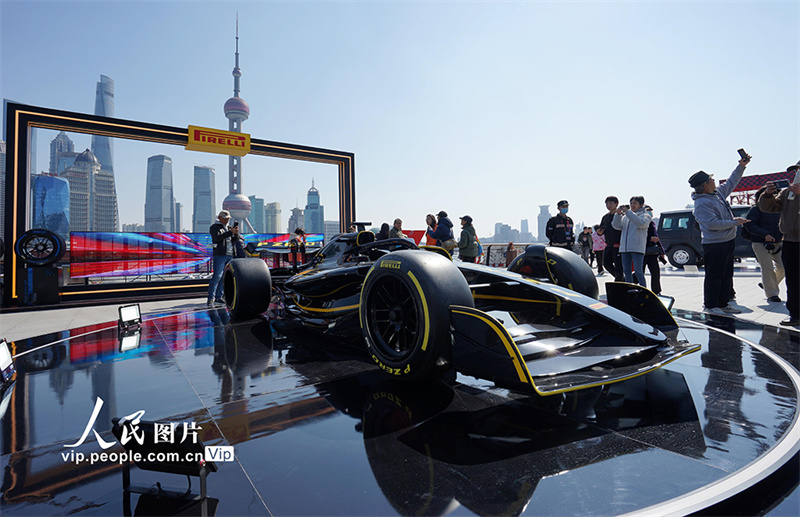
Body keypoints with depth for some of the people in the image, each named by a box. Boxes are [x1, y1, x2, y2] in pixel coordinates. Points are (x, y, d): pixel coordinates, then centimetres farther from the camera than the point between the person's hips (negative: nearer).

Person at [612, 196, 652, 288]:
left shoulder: (645, 215, 6)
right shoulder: (625, 216, 20)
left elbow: (641, 223, -16)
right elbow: (617, 226, 7)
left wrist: (628, 211, -17)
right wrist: (618, 214, -8)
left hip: (637, 247, -5)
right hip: (624, 247, 5)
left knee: (638, 271, -9)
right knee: (626, 271, 7)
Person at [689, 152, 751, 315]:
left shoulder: (718, 193, 10)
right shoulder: (701, 204, -19)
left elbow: (731, 183, 29)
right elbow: (713, 224, -24)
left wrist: (741, 166, 24)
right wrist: (735, 222, -14)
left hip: (728, 242, 10)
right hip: (714, 245, -10)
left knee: (727, 275, 16)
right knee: (714, 276, -5)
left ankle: (723, 303, 26)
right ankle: (710, 306, 4)